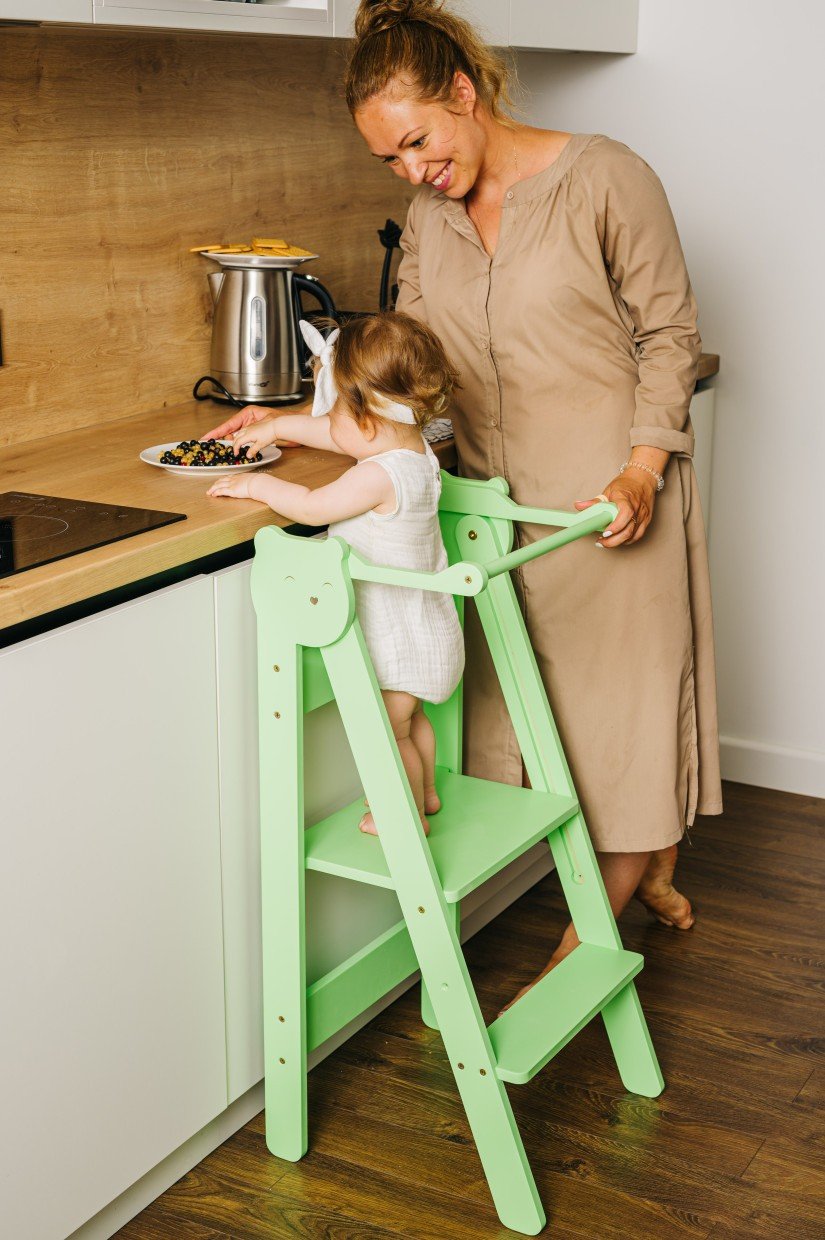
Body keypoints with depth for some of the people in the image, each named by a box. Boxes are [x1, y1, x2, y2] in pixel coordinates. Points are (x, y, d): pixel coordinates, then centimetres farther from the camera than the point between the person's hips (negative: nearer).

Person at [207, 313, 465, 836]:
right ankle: (426, 792, 45)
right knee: (411, 717, 27)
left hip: (398, 636, -10)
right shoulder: (412, 447, 0)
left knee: (390, 730, 9)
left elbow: (312, 506, -26)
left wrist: (256, 484, -12)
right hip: (424, 625, 10)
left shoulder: (381, 475, -30)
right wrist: (276, 426, 22)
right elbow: (332, 433, 15)